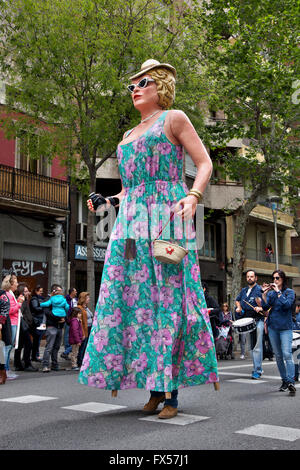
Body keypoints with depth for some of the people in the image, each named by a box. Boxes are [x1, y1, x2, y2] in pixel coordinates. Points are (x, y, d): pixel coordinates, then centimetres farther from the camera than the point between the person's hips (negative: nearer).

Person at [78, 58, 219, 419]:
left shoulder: (174, 119, 8)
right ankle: (154, 389, 4)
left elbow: (205, 164, 1)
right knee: (133, 298, -3)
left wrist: (192, 197, -16)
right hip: (131, 223, 6)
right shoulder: (128, 136, 26)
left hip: (165, 216, -6)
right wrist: (106, 202, 13)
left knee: (168, 297, -10)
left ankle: (171, 392, -4)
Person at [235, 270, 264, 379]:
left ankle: (257, 371, -11)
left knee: (257, 346, -11)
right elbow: (237, 300, 32)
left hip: (258, 321, -7)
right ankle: (258, 368, 21)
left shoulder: (259, 290, -3)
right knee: (252, 346, 11)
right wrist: (239, 307, 13)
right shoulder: (243, 290, 16)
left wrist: (260, 308, -26)